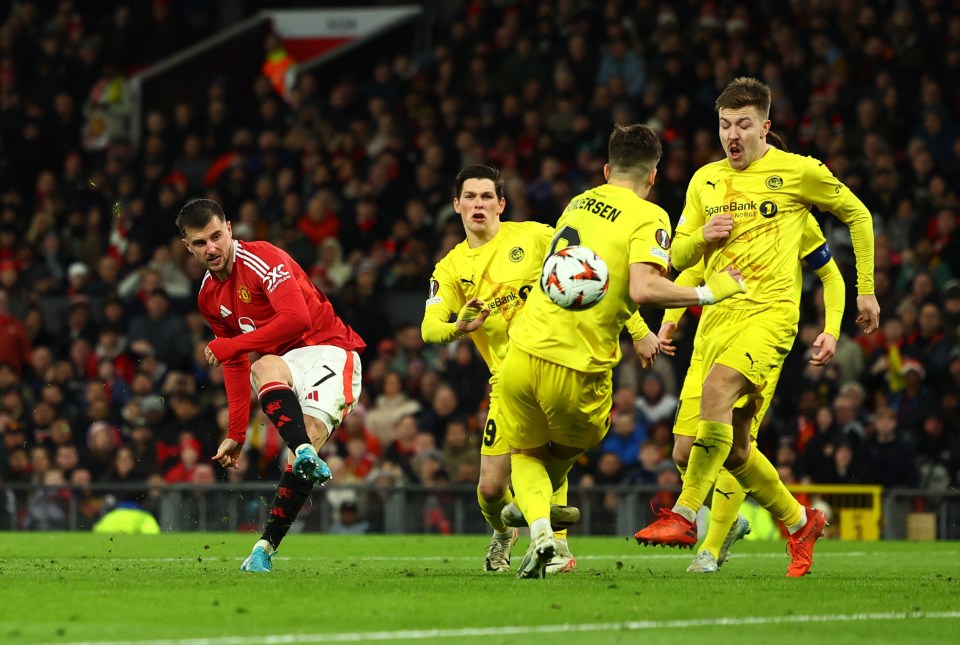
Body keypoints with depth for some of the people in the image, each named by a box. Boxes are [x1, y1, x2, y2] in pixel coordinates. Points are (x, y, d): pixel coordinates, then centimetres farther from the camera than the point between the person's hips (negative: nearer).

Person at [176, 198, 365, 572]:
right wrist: (236, 433, 15)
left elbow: (297, 318, -26)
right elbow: (235, 365, 18)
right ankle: (305, 455, -51)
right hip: (286, 362, 6)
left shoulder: (262, 260, -14)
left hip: (327, 349, -6)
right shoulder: (209, 297, 10)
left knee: (313, 432, -29)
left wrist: (230, 345, -21)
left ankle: (267, 546, -33)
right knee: (263, 367, -31)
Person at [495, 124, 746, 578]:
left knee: (526, 454, 21)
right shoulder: (648, 218, -5)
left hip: (522, 352, 4)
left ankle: (538, 528, -1)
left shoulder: (578, 203, 14)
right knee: (572, 445, 28)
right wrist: (708, 293, -10)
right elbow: (644, 289, -21)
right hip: (575, 370, -4)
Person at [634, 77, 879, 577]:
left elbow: (857, 214, 12)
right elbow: (677, 257, 19)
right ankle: (800, 522, 27)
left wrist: (865, 290, 11)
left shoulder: (797, 171, 1)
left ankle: (685, 515, -31)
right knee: (734, 450, 5)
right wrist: (702, 235, -4)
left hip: (770, 311, -6)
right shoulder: (704, 181, 14)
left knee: (717, 388, -32)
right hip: (718, 316, 6)